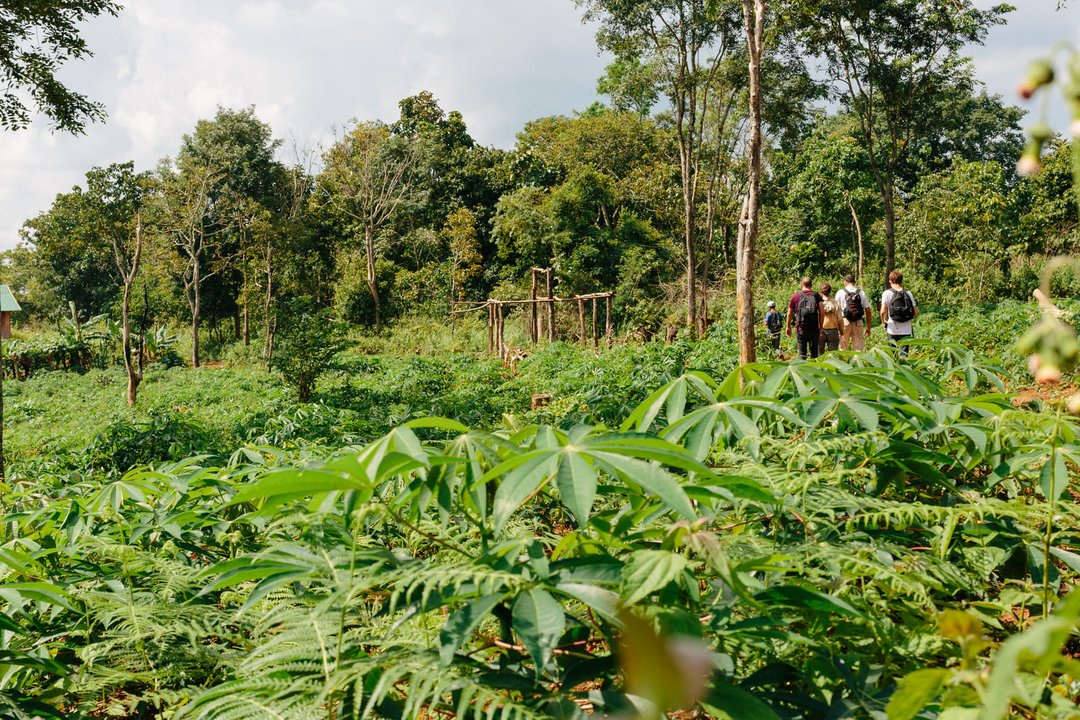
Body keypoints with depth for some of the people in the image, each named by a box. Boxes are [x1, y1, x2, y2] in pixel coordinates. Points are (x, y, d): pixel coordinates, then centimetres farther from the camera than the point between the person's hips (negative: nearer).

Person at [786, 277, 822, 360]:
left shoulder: (795, 296, 3)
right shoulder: (817, 296, 3)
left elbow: (789, 314, 7)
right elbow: (821, 313, -3)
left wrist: (788, 327, 18)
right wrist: (821, 327, 5)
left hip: (801, 329, 0)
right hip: (814, 329, 1)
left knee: (802, 353, 3)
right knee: (814, 353, 9)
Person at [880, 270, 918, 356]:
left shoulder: (887, 293, -4)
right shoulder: (908, 293, 3)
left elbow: (883, 311, -14)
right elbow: (916, 313, 0)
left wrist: (883, 321, 5)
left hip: (892, 329, -1)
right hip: (906, 329, 1)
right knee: (904, 354, 3)